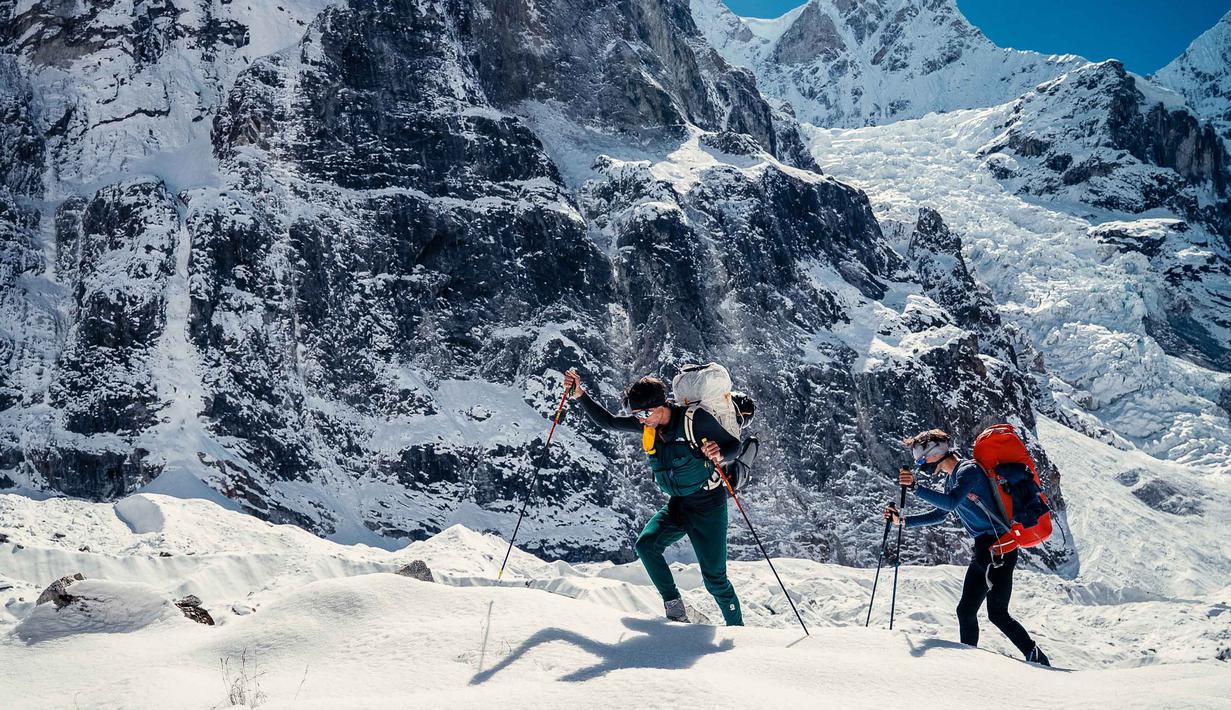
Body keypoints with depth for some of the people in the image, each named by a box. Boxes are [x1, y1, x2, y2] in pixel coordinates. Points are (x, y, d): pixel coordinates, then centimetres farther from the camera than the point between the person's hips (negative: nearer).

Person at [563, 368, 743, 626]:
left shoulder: (695, 419, -18)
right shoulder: (647, 425, -1)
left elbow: (734, 444, -11)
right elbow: (608, 422, 8)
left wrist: (719, 454, -34)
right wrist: (580, 394, -2)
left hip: (708, 505, -6)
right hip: (677, 506, 6)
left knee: (714, 576, -4)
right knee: (646, 544, -16)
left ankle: (736, 627, 15)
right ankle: (674, 607, -5)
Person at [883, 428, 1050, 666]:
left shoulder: (968, 470, -13)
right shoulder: (952, 477, 16)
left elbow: (950, 502, -29)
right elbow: (939, 515, 26)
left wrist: (915, 487, -33)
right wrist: (903, 521, 20)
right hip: (984, 550, 10)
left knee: (997, 613, -11)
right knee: (966, 610, 9)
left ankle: (1037, 658, -2)